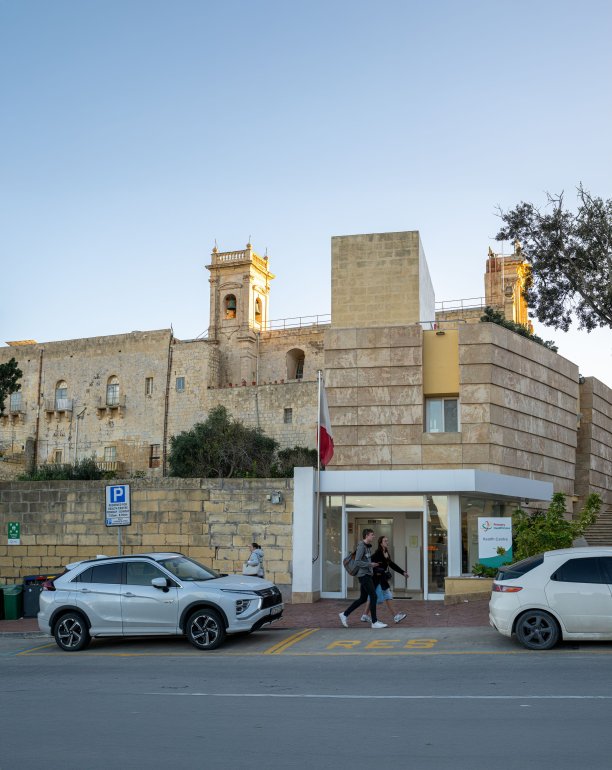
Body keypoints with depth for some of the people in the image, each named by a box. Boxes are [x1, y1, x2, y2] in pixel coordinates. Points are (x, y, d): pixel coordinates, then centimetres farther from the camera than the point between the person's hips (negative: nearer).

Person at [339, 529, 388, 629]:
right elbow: (357, 562, -19)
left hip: (367, 575, 9)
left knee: (362, 599, 11)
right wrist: (370, 564, -18)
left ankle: (344, 614, 18)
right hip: (364, 575, -9)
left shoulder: (368, 546, 15)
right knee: (373, 596, -8)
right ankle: (374, 622, -2)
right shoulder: (361, 546, -13)